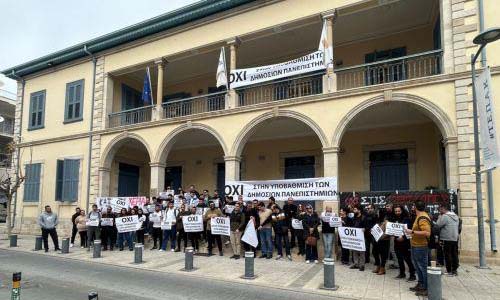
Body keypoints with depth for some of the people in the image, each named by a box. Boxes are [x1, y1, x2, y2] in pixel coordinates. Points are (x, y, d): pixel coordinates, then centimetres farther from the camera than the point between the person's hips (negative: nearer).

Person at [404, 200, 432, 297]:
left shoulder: (423, 218, -20)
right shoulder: (420, 216, 11)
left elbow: (427, 233, -30)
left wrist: (412, 232, -28)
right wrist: (411, 231, 12)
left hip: (421, 247, -10)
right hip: (416, 246, 10)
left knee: (423, 267, -1)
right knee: (418, 266, 18)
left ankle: (427, 288, 8)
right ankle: (420, 284, 29)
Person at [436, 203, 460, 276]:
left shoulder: (445, 216, -14)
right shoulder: (456, 216, 12)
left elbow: (438, 225, -14)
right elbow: (458, 226, 19)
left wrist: (440, 217, -4)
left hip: (447, 239, -8)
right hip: (455, 238, 8)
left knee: (448, 255, -2)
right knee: (454, 254, 11)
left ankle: (449, 271, 1)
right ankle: (454, 270, 18)